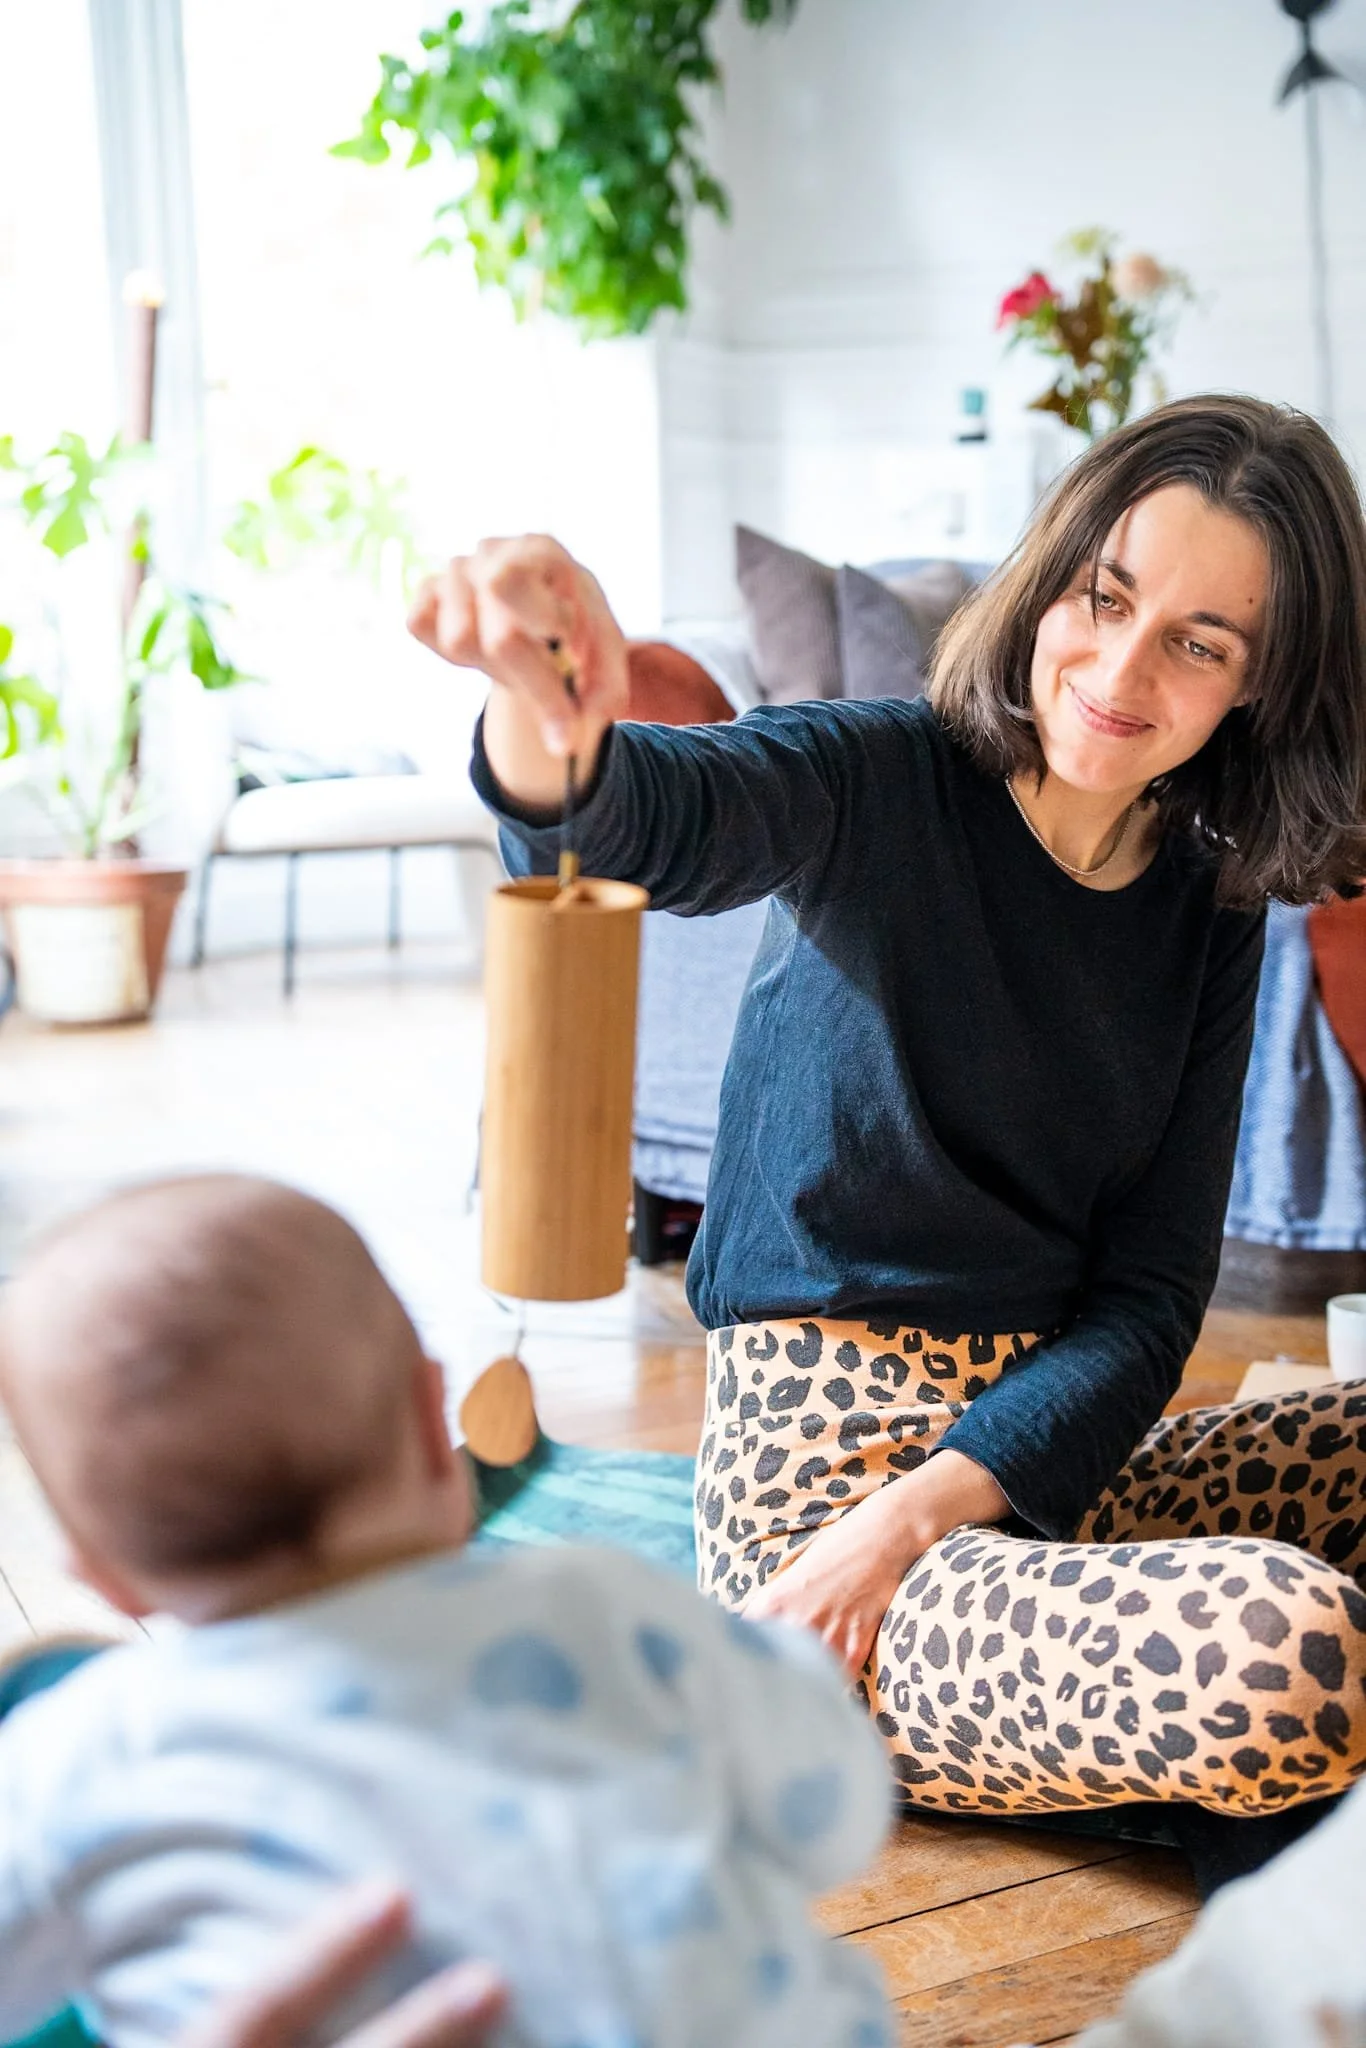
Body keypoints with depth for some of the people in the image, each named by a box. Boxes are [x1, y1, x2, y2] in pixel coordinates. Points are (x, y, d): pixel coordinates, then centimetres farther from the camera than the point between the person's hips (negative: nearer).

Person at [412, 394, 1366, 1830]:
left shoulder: (1209, 914, 5)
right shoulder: (881, 783, -8)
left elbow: (1149, 1297, 0)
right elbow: (663, 814, -32)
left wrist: (924, 1506, -16)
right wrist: (547, 729, -57)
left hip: (1039, 1452, 6)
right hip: (816, 1476, -6)